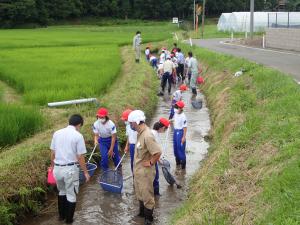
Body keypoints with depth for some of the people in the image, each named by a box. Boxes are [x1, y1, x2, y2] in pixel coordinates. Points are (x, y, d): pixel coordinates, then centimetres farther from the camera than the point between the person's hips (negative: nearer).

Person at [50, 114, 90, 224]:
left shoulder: (57, 133, 3)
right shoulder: (78, 136, -11)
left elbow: (52, 153, 9)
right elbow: (80, 157, -11)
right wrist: (85, 172, -1)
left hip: (57, 168, 5)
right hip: (70, 169, -5)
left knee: (61, 192, 25)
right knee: (71, 195, 11)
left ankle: (61, 216, 38)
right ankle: (69, 220, 20)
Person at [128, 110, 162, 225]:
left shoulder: (147, 135, -28)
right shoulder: (140, 132, 1)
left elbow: (158, 152, -33)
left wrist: (151, 163, -20)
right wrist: (136, 167, 14)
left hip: (145, 171, -9)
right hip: (138, 169, 9)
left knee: (147, 195, 7)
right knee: (140, 193, 24)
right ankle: (142, 213, 42)